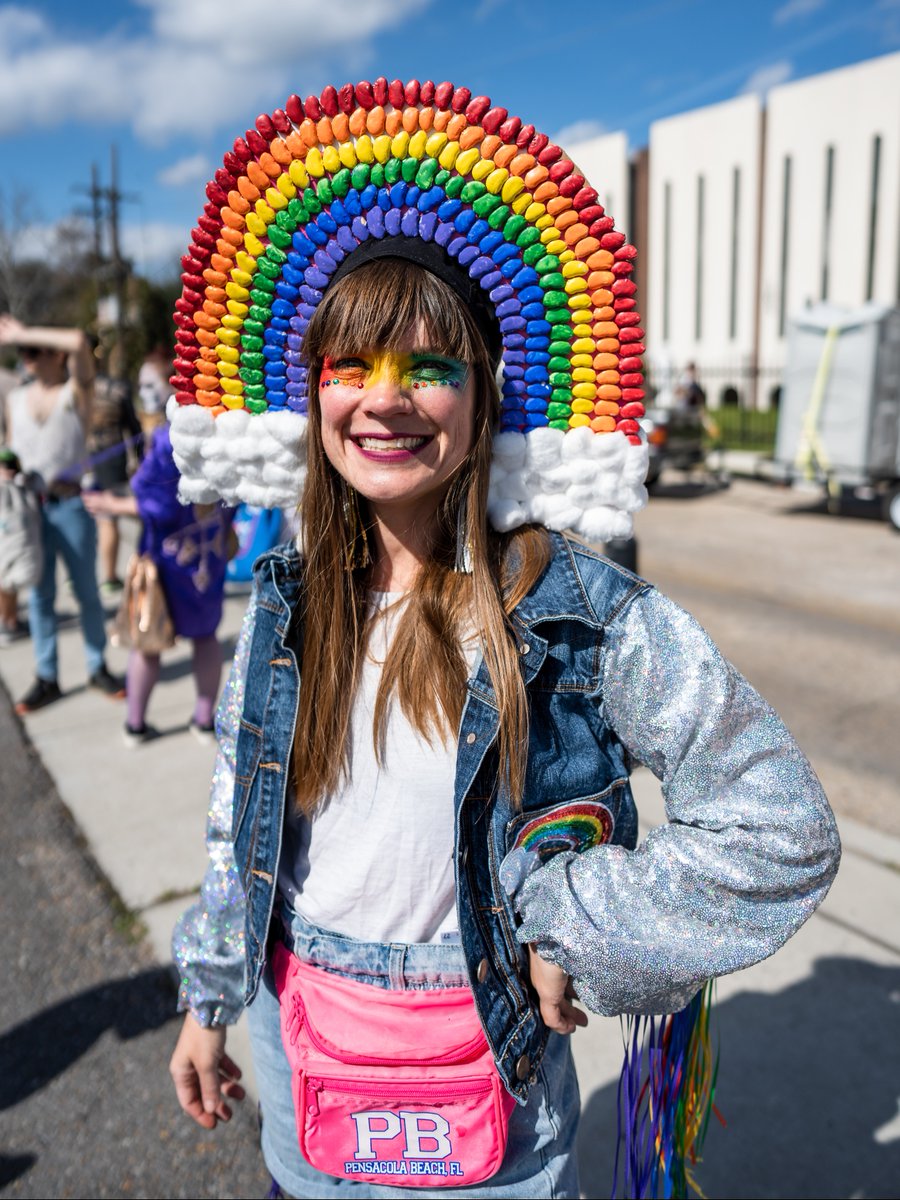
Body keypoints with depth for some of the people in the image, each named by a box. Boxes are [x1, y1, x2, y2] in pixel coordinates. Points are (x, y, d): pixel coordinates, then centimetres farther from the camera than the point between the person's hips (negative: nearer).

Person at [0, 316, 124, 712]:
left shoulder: (76, 392, -3)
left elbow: (78, 342, -22)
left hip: (71, 504, -4)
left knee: (86, 591, 7)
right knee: (39, 595, 8)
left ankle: (98, 668, 21)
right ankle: (46, 678, 17)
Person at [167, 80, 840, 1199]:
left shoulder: (579, 608, -20)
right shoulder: (287, 601, -6)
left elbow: (780, 829, -17)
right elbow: (240, 823, 6)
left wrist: (574, 935, -16)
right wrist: (207, 1000, 13)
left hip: (484, 1099, -3)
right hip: (297, 1061, 4)